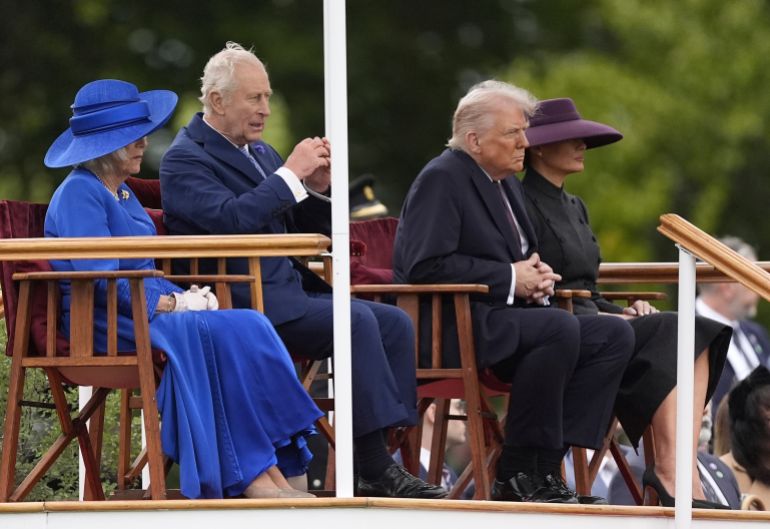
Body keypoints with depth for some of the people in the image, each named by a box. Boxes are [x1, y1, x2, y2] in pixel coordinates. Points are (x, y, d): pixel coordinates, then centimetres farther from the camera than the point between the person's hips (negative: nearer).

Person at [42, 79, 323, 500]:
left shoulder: (121, 193, 23)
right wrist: (173, 304, -16)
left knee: (248, 327, -15)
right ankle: (253, 477, -27)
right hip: (106, 324, -9)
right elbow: (100, 281, -19)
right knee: (221, 333, -29)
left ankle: (271, 475, -26)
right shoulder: (79, 193, -9)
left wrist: (189, 295, 3)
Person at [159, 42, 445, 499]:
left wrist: (316, 189, 1)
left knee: (395, 322, -8)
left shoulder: (262, 153, 21)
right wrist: (290, 175, -17)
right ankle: (376, 471, -28)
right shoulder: (185, 160, -5)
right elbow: (231, 219, -23)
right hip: (240, 303, -9)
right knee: (357, 321, -27)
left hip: (290, 291, 9)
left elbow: (305, 229, 21)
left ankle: (383, 461, -15)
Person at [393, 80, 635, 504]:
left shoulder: (507, 183, 20)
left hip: (499, 318, 10)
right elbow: (426, 266, -20)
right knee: (560, 328, -32)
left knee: (614, 336, -7)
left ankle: (544, 465, -15)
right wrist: (510, 279, -17)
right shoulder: (441, 179, -9)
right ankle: (521, 474, -23)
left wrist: (537, 276, 5)